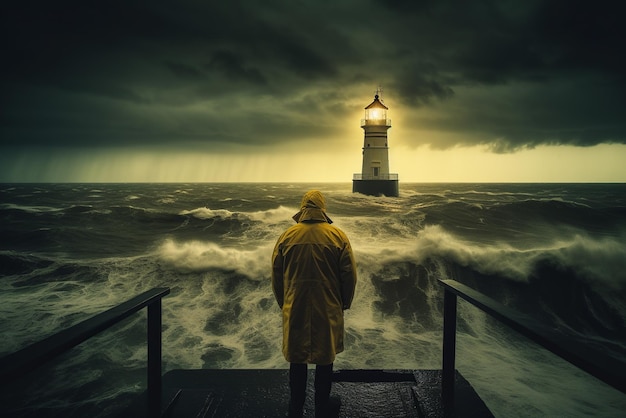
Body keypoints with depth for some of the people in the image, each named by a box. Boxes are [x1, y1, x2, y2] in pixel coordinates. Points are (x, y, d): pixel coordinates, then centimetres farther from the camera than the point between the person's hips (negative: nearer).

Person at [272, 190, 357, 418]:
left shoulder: (286, 236, -3)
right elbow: (349, 275, -4)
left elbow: (276, 275, 4)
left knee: (297, 359, 15)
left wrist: (284, 303, 18)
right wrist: (344, 303, 11)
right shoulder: (338, 236, -7)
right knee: (324, 360, 13)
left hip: (295, 309, 1)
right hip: (328, 310, -1)